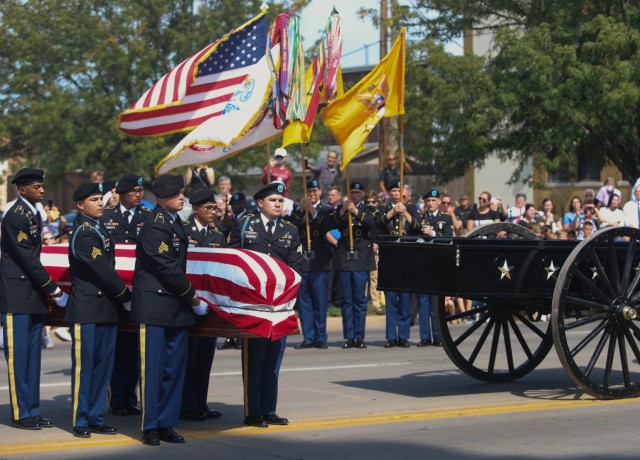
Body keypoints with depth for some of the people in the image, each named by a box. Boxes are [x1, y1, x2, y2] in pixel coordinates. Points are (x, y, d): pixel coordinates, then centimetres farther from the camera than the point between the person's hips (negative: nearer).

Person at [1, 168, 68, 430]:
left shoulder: (34, 214, 14)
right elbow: (28, 259, -17)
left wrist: (47, 290, 11)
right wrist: (54, 290, -15)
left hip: (34, 296, 9)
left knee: (33, 355, 11)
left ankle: (32, 411, 16)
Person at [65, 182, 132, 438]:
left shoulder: (99, 229, 15)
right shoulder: (83, 233, -13)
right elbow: (103, 271, -16)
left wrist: (120, 297, 5)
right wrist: (126, 297, -9)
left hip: (106, 308, 8)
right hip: (86, 309, -8)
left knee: (103, 364, 9)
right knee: (83, 366, -1)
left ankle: (96, 418, 16)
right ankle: (81, 421, 6)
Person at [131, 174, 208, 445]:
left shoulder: (174, 222, 14)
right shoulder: (155, 227, -14)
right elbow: (168, 269, -16)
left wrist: (188, 297, 10)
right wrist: (193, 298, -9)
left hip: (176, 307, 8)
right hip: (154, 307, -8)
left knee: (175, 367, 9)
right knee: (152, 367, -1)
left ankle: (166, 423, 16)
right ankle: (150, 426, 6)